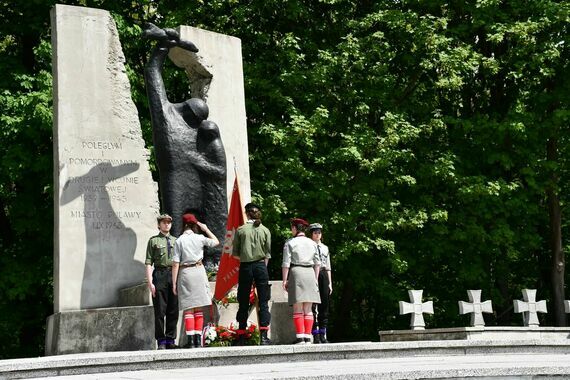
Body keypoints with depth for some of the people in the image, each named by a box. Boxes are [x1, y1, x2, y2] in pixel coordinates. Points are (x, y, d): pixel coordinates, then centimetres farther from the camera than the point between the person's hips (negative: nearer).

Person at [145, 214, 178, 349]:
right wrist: (150, 282, -10)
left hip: (174, 275, 4)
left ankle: (170, 340, 14)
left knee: (173, 310, 6)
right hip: (160, 274, -4)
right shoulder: (153, 241, 4)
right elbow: (149, 263, -1)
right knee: (160, 310, -1)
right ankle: (161, 341, 5)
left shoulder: (175, 240, 15)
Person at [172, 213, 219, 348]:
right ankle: (198, 339, 7)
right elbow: (216, 241, 17)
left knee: (188, 309, 1)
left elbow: (176, 264, -6)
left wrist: (174, 283, -2)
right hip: (199, 271, 1)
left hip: (185, 273, -1)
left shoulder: (179, 241, -4)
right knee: (199, 308, 8)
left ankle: (190, 339, -5)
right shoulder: (199, 238, 0)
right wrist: (206, 229, 20)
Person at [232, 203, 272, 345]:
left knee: (244, 303, 6)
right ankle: (263, 336, -5)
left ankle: (241, 337, 8)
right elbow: (268, 253, 2)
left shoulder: (240, 230, -2)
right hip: (261, 266, 0)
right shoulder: (265, 230, 1)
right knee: (263, 302, 2)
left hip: (245, 267, 0)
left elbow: (235, 252, 2)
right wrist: (263, 266, 11)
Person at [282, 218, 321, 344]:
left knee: (298, 309, -1)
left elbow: (286, 263, -5)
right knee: (308, 309, 7)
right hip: (310, 273, 4)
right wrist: (315, 278, 17)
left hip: (296, 272, -4)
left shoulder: (290, 243, -1)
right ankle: (308, 336, 4)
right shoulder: (312, 243, 12)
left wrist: (284, 280, -2)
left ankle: (300, 337, -8)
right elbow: (317, 263, 12)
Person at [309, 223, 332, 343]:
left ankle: (323, 335, 8)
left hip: (324, 275, 5)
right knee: (313, 306, -6)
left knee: (324, 305, 4)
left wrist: (330, 283, 13)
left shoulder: (325, 248, 17)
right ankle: (315, 336, -5)